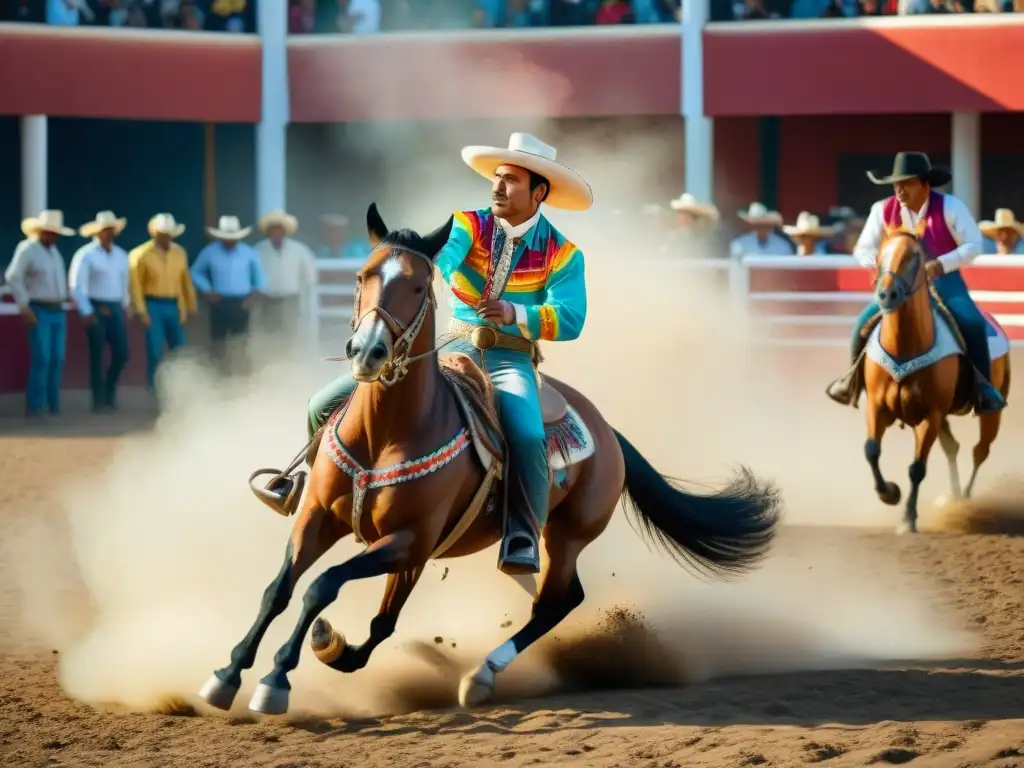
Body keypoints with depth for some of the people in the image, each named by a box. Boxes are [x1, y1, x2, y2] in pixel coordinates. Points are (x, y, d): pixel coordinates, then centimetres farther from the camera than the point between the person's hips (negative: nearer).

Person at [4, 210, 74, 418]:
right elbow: (13, 277, -15)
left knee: (57, 359, 4)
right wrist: (24, 307, -18)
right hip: (39, 312, -7)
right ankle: (34, 407, -10)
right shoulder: (27, 249, -9)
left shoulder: (53, 250, 14)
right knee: (41, 359, -13)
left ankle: (53, 405, 9)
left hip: (58, 312, 7)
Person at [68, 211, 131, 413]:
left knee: (122, 354, 0)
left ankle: (109, 391, 22)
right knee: (97, 356, -1)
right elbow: (76, 286, -10)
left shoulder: (121, 255, 12)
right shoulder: (86, 255, -6)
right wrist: (87, 313, -13)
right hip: (95, 310, -5)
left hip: (115, 310, 5)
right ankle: (99, 400, 5)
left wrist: (124, 306, 14)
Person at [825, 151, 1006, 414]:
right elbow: (862, 250, 0)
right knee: (865, 322, -15)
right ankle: (855, 377, 11)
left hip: (945, 282, -2)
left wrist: (941, 264, -31)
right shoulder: (883, 210, -6)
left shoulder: (950, 207, -15)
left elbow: (973, 245, -16)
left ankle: (984, 386, -11)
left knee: (972, 322, -28)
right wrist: (879, 259, -25)